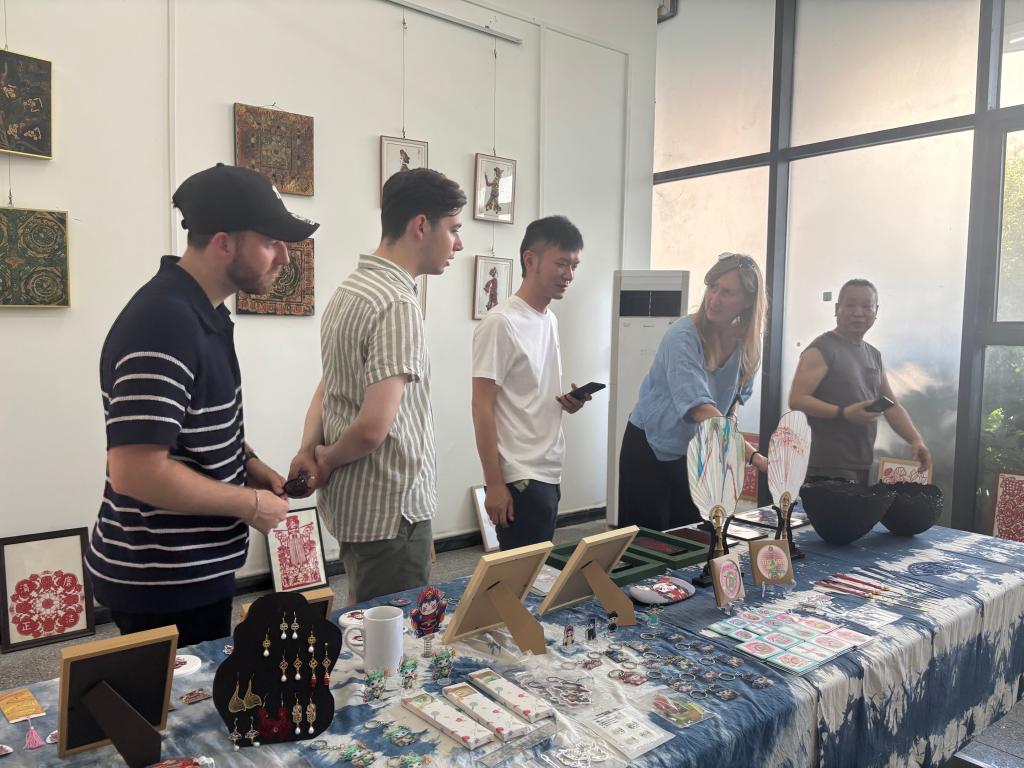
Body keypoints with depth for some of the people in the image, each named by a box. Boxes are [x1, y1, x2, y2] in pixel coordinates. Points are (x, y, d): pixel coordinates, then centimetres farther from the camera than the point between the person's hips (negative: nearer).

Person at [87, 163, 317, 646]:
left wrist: (248, 464, 4)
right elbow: (136, 473, -30)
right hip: (163, 586, -9)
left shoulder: (203, 312, 6)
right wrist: (251, 504, -18)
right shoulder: (164, 324, -25)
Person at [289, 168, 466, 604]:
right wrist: (328, 460, -8)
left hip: (350, 503, 9)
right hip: (391, 509, -9)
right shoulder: (398, 304, -21)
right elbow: (374, 426, -27)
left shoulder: (349, 289, 9)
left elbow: (326, 390, 15)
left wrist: (308, 451, 1)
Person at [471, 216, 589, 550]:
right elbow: (482, 408, -15)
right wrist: (494, 483, -17)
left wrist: (568, 402, -1)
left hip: (549, 475, 8)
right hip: (519, 479, -8)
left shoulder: (550, 320, 12)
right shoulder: (500, 323, -14)